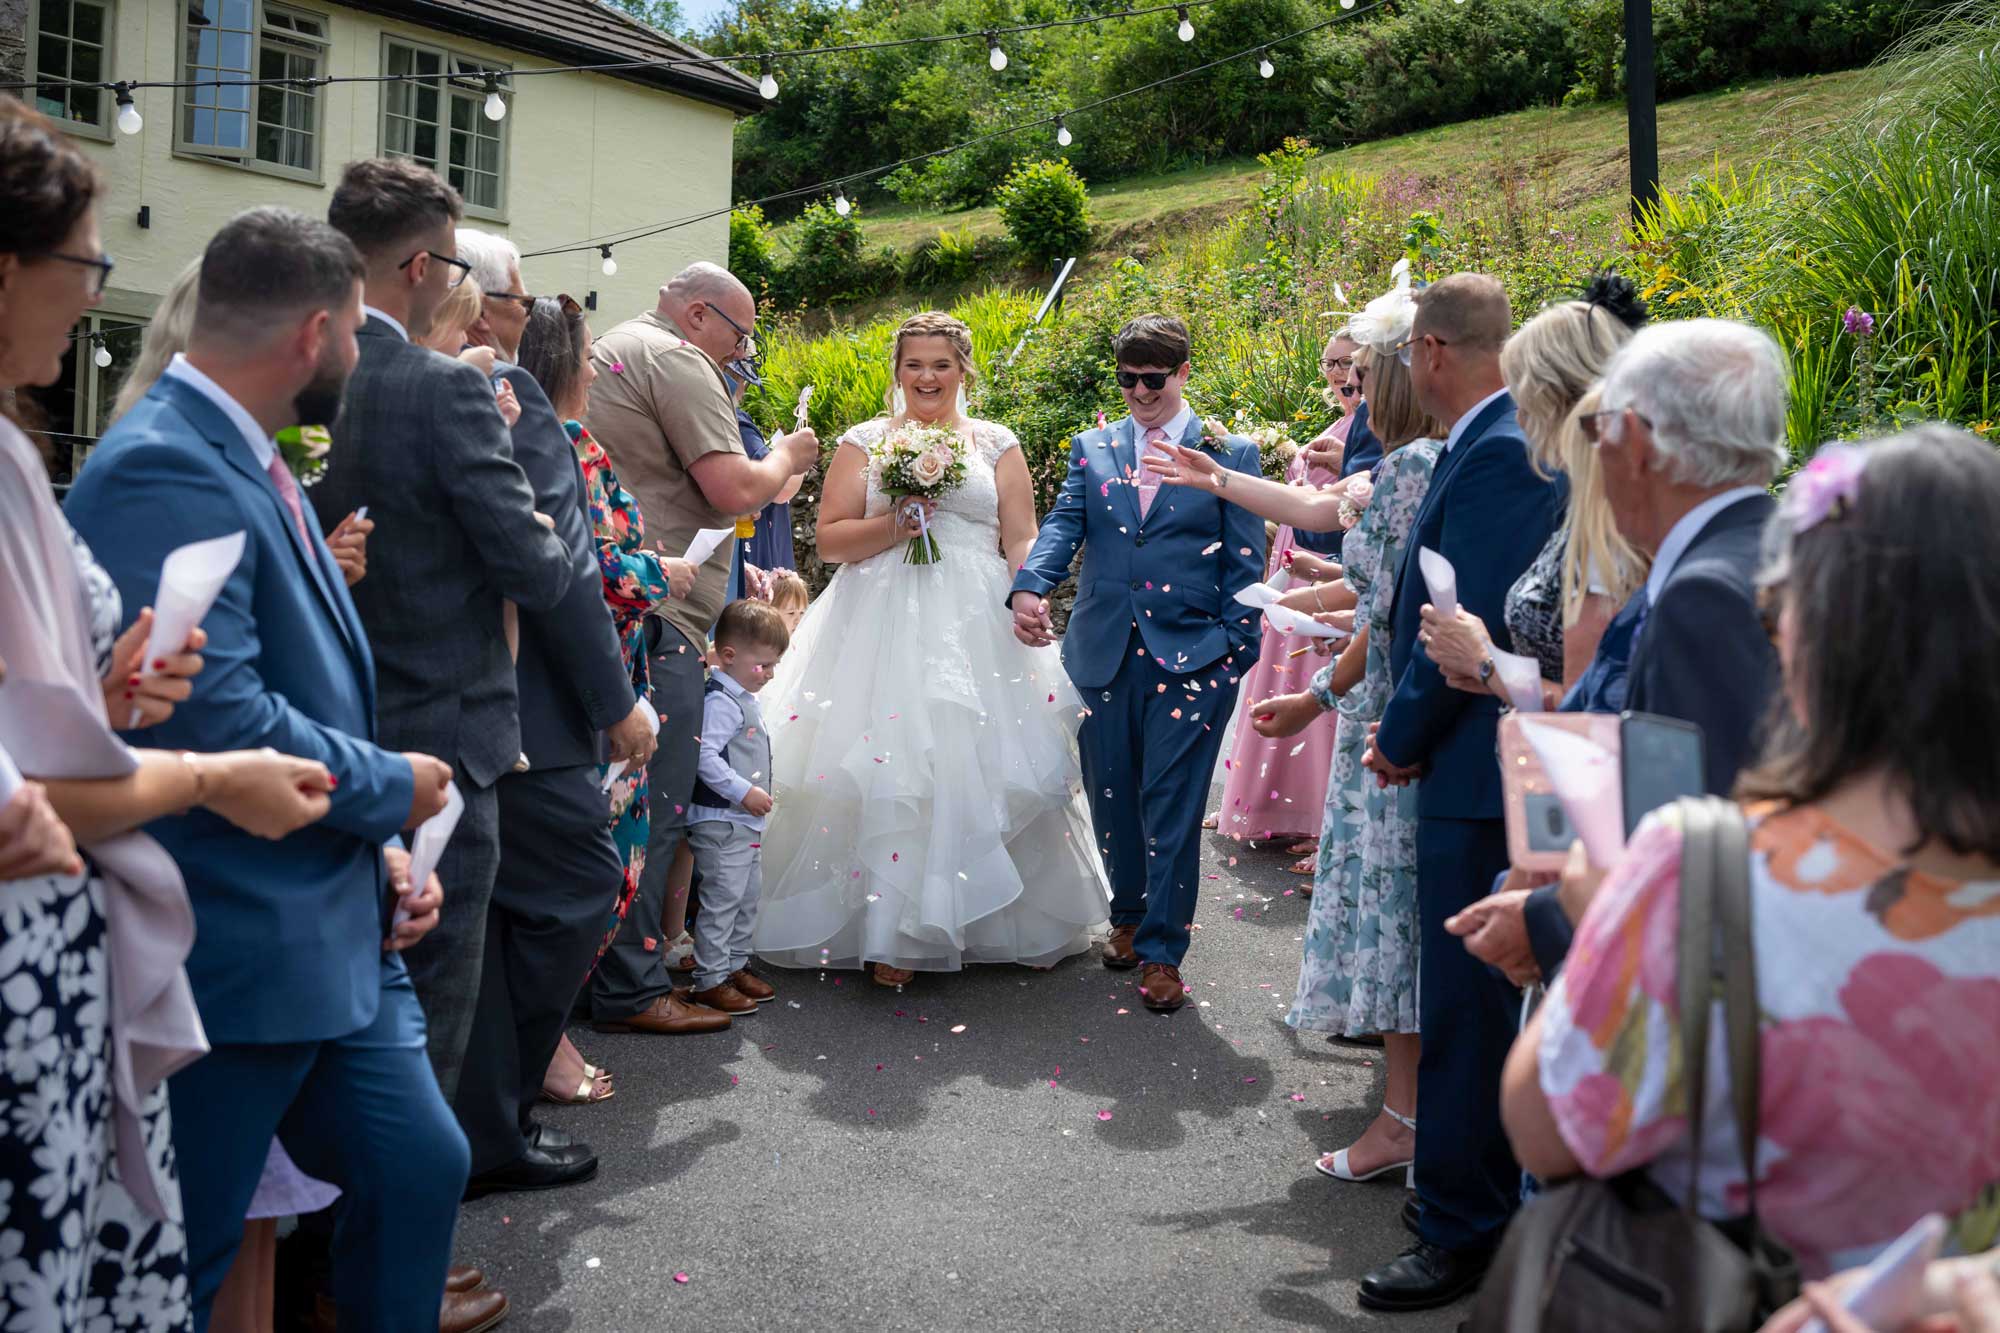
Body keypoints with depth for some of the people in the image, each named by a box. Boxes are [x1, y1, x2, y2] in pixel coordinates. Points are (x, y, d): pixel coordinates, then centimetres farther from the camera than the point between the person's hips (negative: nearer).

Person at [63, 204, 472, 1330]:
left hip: (338, 934, 9)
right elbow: (212, 718, -29)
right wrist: (393, 791, -12)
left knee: (423, 1164, 15)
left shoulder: (252, 463, 12)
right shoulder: (163, 473, -20)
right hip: (234, 959, -9)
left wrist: (383, 851, 8)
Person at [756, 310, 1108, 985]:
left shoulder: (997, 444, 12)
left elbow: (1022, 541, 5)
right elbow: (830, 540, 4)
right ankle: (890, 932, 5)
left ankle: (980, 921, 10)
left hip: (977, 627, 1)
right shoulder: (865, 442, 10)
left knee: (973, 766, -3)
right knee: (886, 770, -7)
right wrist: (894, 524, -12)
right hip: (883, 624, 0)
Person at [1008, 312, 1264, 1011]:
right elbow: (1063, 525, 0)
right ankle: (1129, 916, 34)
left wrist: (1235, 652, -5)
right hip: (1105, 656, 3)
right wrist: (1028, 587, -20)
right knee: (1112, 797, 12)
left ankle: (1161, 952, 6)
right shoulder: (1092, 448, 13)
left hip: (1191, 658, -3)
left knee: (1171, 807, -3)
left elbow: (1244, 562, 3)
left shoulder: (1230, 453, 4)